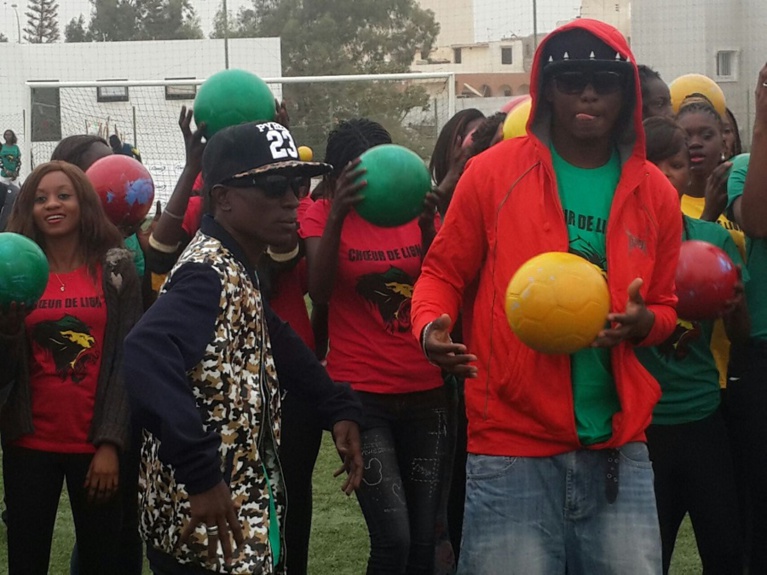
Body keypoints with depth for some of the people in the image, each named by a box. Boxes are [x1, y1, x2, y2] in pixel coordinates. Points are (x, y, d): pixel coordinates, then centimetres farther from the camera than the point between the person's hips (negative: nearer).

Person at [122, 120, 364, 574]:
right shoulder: (210, 274, -20)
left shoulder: (237, 269, 10)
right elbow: (147, 355, -38)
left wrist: (339, 408, 16)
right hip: (211, 533, -10)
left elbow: (273, 341, 28)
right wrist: (198, 473, -39)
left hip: (248, 511, 10)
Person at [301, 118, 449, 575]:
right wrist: (337, 215, -31)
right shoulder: (323, 215, -2)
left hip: (426, 393, 3)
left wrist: (428, 225, -21)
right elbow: (320, 292, -19)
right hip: (362, 395, -3)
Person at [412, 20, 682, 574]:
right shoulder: (493, 171, -2)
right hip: (512, 447, -3)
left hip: (618, 450, 3)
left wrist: (644, 323, -7)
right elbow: (443, 273, 6)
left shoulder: (655, 192, 7)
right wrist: (431, 326, -15)